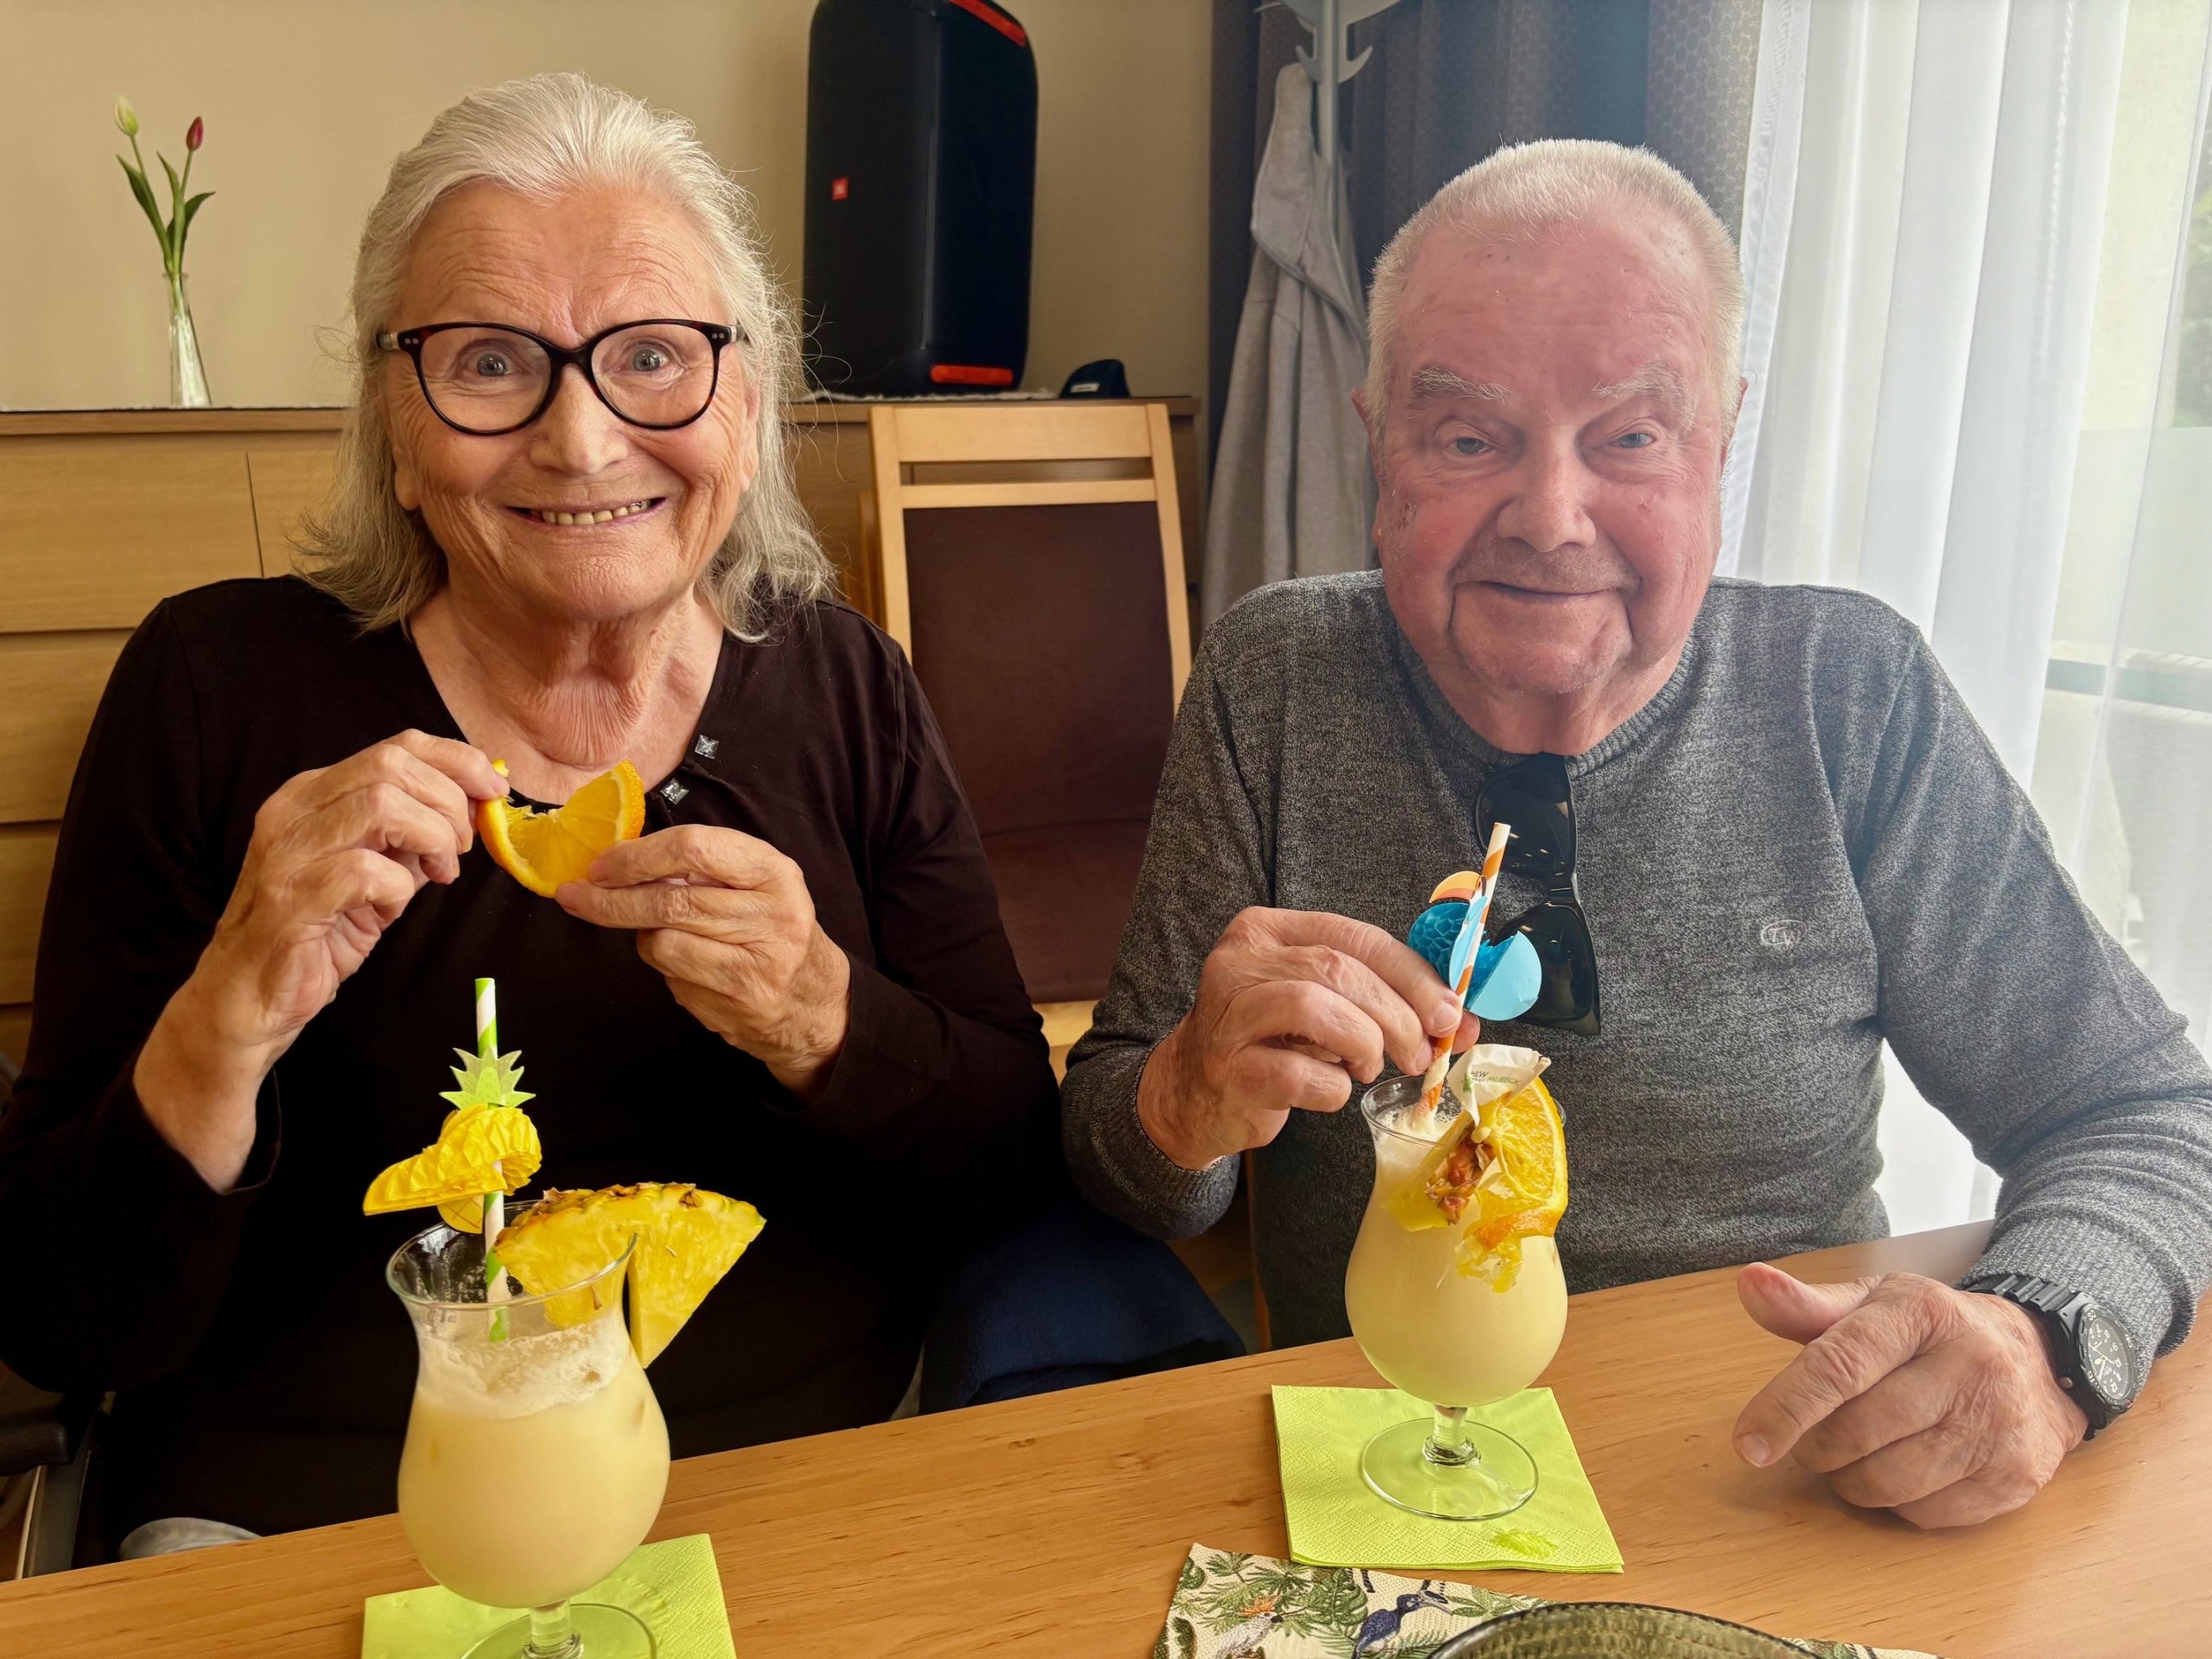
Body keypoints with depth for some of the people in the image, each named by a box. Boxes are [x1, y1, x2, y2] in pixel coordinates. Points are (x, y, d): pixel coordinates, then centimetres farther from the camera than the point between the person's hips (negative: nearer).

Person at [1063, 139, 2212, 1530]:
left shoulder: (1855, 699, -6)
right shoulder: (1275, 685, -8)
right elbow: (1120, 1176, -5)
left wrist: (2040, 1341, -22)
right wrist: (1192, 1101, -29)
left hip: (1789, 1477, 2)